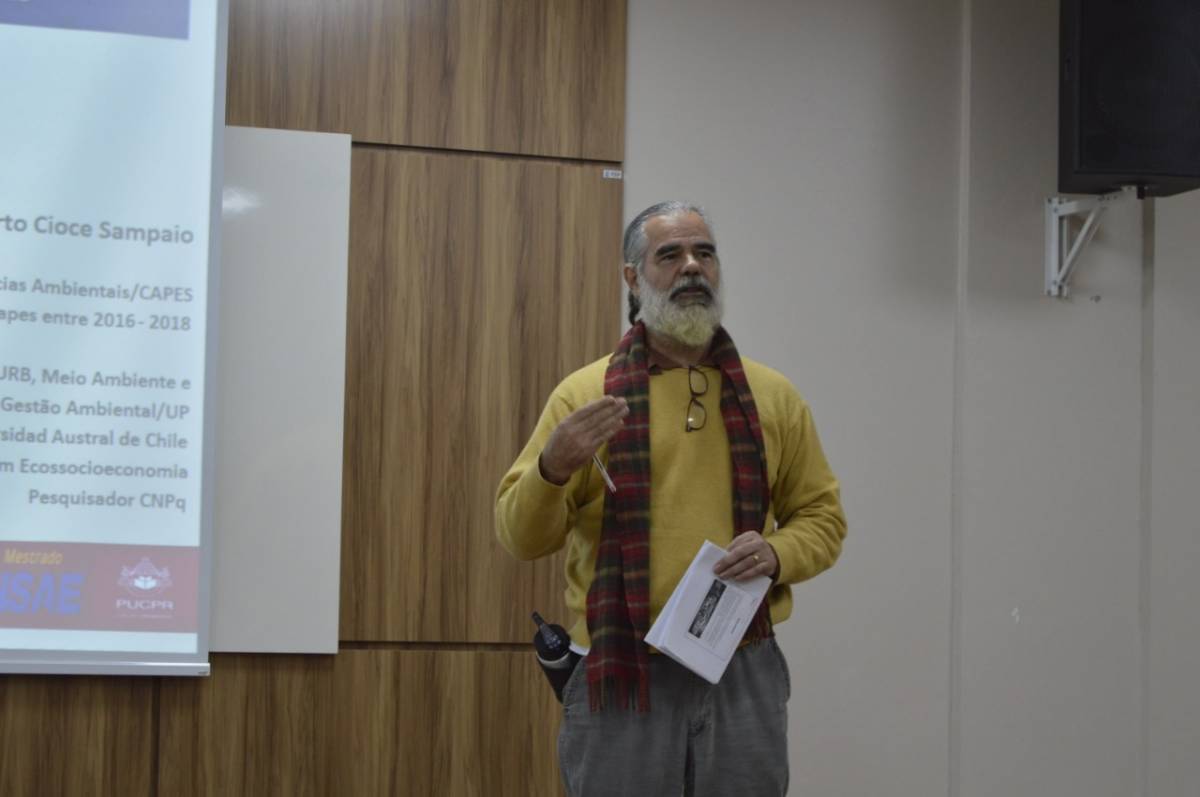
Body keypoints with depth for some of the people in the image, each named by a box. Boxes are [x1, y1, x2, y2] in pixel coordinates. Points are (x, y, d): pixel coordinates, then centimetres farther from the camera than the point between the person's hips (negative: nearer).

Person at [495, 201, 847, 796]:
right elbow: (521, 536, 0)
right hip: (621, 678, -2)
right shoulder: (585, 394, 2)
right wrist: (553, 468, -21)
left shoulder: (774, 396, 9)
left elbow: (821, 517, 13)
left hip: (744, 678, 2)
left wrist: (777, 554, -9)